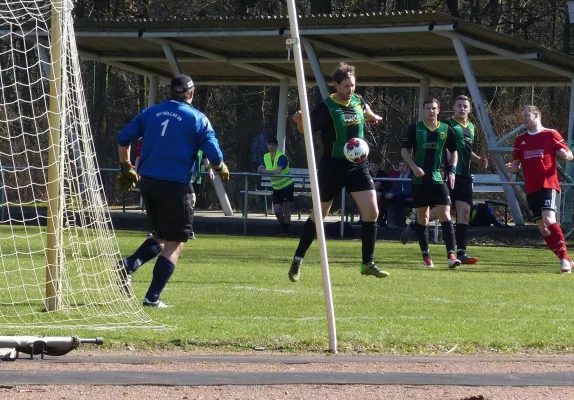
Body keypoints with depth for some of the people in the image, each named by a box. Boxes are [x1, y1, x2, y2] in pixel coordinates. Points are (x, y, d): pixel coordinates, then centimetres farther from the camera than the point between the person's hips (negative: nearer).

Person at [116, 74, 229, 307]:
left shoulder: (151, 113, 10)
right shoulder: (197, 119, -2)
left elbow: (123, 138, 9)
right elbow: (215, 157, -7)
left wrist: (126, 167, 23)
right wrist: (222, 170, 15)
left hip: (147, 182, 5)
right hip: (174, 186, -5)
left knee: (161, 237, 21)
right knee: (174, 244, 4)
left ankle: (128, 265, -4)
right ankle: (152, 297, -4)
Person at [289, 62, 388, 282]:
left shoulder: (358, 101, 3)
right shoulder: (326, 107, -15)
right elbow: (307, 129, -26)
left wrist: (372, 117, 44)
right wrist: (300, 121, -46)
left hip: (358, 165, 4)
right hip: (332, 166, -4)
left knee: (372, 212, -9)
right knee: (319, 214, 6)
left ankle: (368, 264, 1)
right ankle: (298, 259, 22)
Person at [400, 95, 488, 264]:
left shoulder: (471, 128, 19)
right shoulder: (448, 125, -4)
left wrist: (478, 160, 16)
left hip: (465, 176, 7)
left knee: (465, 212, -2)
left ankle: (461, 252, -3)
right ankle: (413, 226, 16)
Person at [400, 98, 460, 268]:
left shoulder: (446, 130, 5)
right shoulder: (415, 128, 1)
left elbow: (453, 152, 14)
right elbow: (404, 150, 2)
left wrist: (452, 170, 0)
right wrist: (413, 167, -12)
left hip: (439, 178, 0)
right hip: (420, 179, 0)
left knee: (445, 214, -12)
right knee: (422, 216, 5)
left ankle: (451, 254, -18)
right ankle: (425, 255, 15)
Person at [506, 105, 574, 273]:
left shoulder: (551, 135, 2)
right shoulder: (520, 140, 15)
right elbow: (516, 165, 18)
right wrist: (512, 168, -6)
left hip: (548, 185, -6)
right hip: (531, 188, 6)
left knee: (549, 220, -23)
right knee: (542, 227, 3)